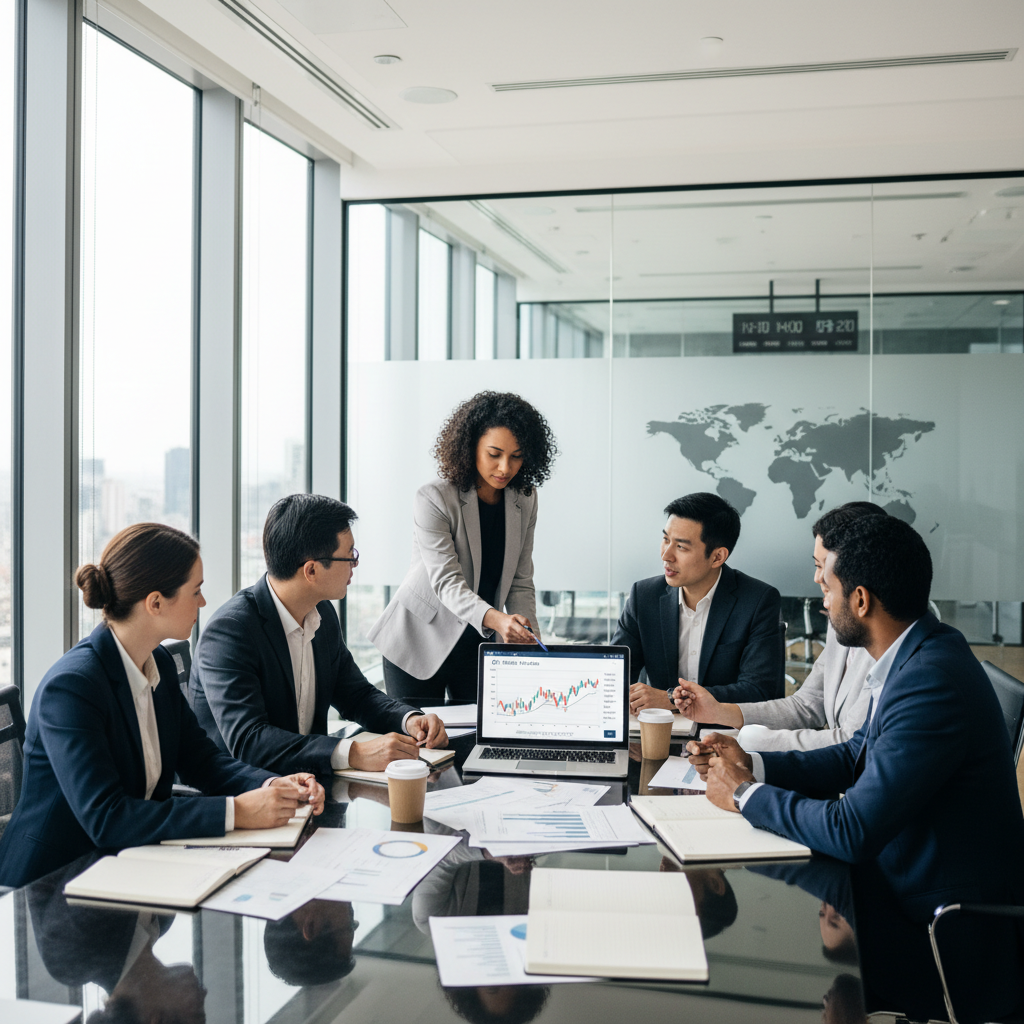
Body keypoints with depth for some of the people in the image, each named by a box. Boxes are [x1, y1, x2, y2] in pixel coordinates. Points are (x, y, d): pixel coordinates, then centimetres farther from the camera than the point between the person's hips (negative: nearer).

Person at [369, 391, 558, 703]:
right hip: (419, 643, -4)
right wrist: (495, 619, -43)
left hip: (479, 647, 4)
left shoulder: (524, 500, -1)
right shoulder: (434, 499, -18)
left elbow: (520, 583, 1)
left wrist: (529, 642, -14)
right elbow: (446, 582, -26)